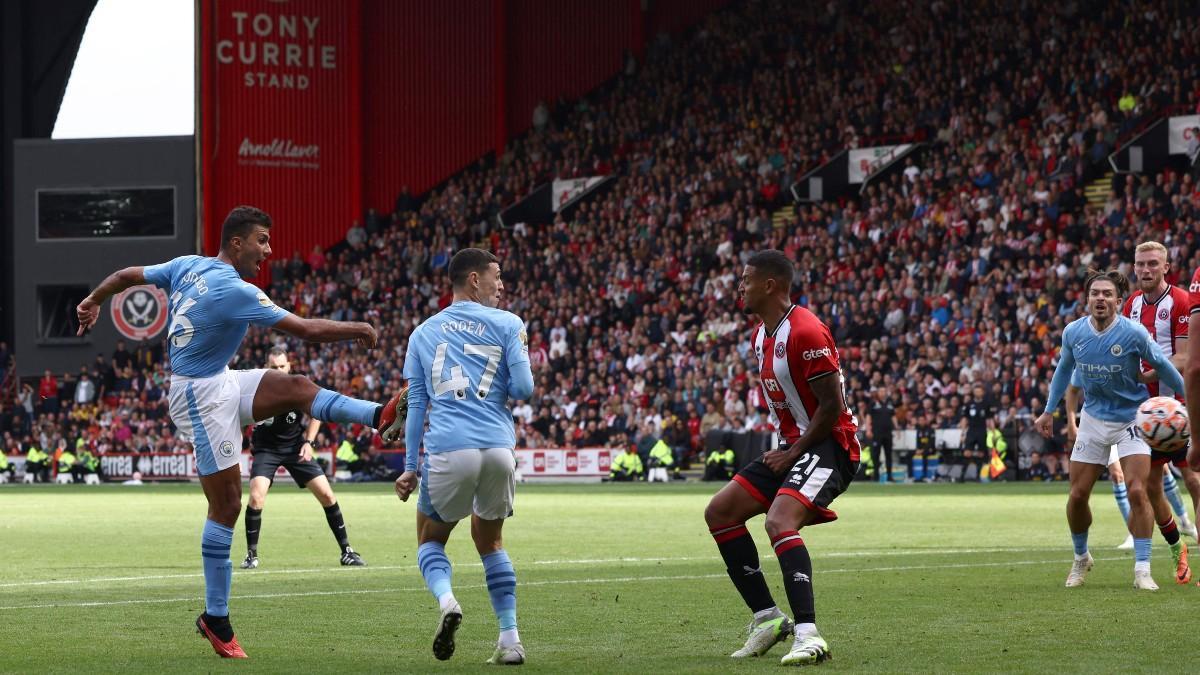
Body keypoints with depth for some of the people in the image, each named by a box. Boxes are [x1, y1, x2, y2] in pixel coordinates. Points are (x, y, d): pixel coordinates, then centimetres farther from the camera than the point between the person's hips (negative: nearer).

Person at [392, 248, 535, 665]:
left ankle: (446, 600, -14)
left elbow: (416, 404, 14)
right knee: (490, 541, 21)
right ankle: (510, 639, 11)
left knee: (431, 539, 18)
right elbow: (523, 389, 0)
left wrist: (410, 468, 16)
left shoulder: (423, 333, 16)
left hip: (447, 448, 0)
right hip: (499, 449, 0)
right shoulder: (507, 325, 8)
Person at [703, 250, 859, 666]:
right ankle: (767, 618, 8)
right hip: (793, 445, 10)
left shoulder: (805, 333, -20)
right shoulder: (761, 335, 12)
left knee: (779, 522, -30)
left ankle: (808, 635, -36)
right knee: (720, 512, 6)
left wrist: (793, 454, -15)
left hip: (829, 445, -10)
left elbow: (832, 406, -20)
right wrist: (785, 449, 8)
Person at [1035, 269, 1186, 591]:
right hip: (1093, 417, 3)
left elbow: (1162, 366, -5)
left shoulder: (1133, 333, -20)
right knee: (1077, 495, 3)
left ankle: (1142, 570, -10)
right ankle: (1081, 558, 29)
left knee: (1137, 492, -17)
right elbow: (1064, 368, 11)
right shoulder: (1073, 332, -8)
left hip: (1132, 417, -3)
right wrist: (1049, 411, 16)